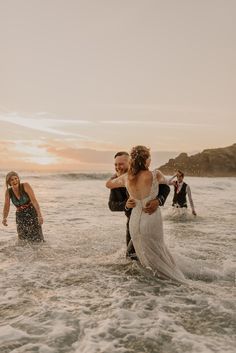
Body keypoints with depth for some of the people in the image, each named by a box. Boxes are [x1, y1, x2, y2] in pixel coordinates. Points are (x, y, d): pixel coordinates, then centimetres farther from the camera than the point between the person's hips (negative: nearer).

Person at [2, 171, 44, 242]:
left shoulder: (25, 185, -19)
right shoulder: (8, 191, -7)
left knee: (38, 241, -9)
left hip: (33, 214, -3)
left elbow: (34, 201, -27)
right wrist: (4, 218, -30)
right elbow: (6, 207, -9)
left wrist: (40, 215, -41)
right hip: (21, 217, 3)